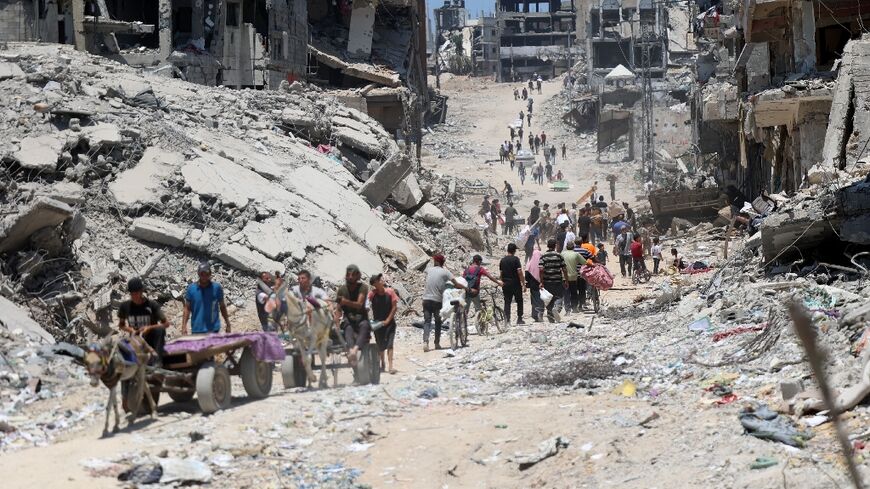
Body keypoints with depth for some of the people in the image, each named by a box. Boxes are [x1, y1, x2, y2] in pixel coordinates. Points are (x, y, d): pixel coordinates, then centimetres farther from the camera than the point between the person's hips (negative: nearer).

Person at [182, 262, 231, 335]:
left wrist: (228, 324, 8)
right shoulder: (191, 288, 1)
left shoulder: (217, 288, -1)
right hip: (196, 330, 2)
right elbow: (187, 308, 3)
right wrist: (184, 326, -6)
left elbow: (222, 307, 7)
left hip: (213, 329, -2)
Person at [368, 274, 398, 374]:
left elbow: (394, 307, -5)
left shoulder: (390, 292, -8)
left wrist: (388, 320, -9)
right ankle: (382, 364, 29)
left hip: (389, 322, -1)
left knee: (389, 344, -11)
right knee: (380, 345, 10)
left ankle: (390, 366, -16)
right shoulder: (372, 294, -9)